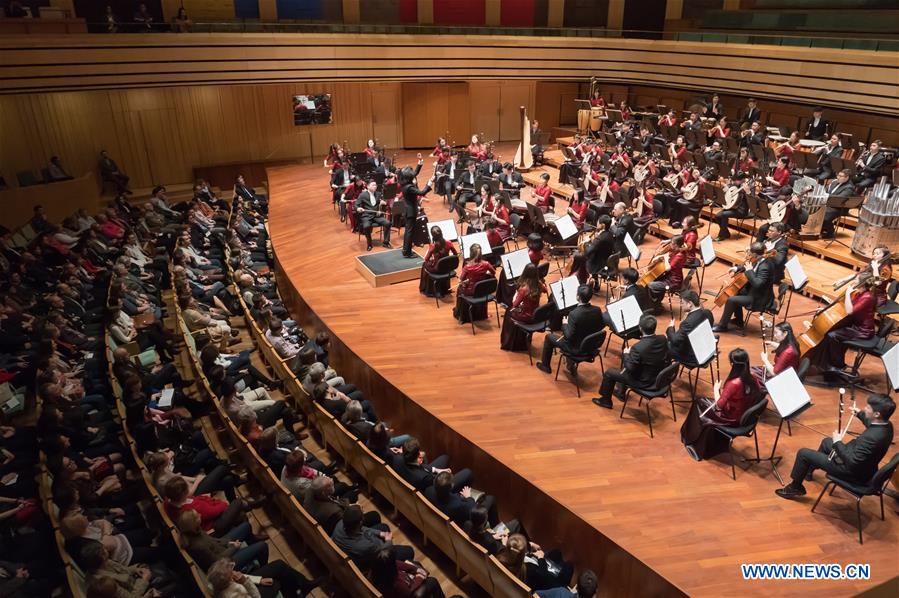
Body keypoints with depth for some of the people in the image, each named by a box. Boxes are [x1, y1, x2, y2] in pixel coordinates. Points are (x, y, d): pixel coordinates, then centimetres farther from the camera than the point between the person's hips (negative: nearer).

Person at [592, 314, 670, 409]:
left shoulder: (638, 348, -35)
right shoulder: (663, 339, -14)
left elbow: (629, 369, -24)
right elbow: (667, 358, 4)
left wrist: (626, 354, -6)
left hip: (643, 381, -7)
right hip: (659, 377, 7)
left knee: (609, 372, 11)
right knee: (627, 363, 30)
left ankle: (606, 400, 33)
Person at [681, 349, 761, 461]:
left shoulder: (733, 383, -32)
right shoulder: (753, 379, -11)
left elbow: (719, 405, -20)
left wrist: (716, 389, -6)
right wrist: (724, 392, 4)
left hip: (731, 419, -6)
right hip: (745, 417, 7)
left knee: (699, 402, 15)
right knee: (704, 401, 24)